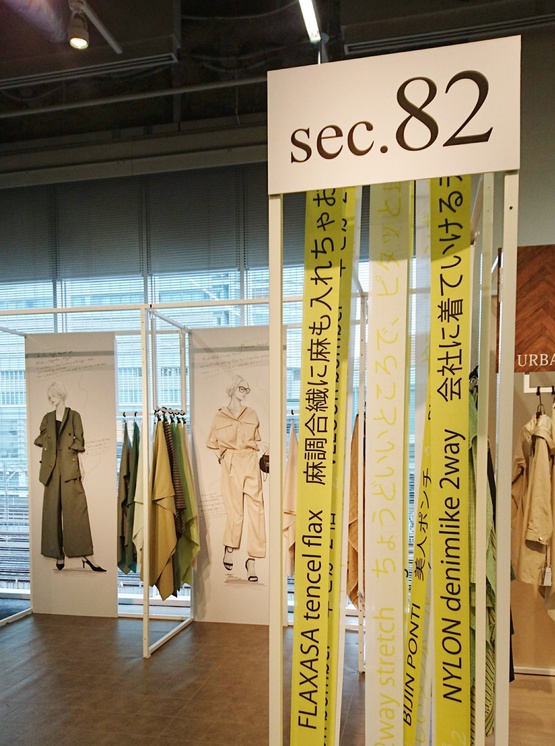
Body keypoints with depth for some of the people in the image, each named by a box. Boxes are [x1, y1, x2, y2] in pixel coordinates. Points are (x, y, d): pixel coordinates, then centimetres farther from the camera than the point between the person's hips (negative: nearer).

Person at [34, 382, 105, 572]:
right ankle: (58, 553, 9)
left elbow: (79, 441, 1)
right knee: (53, 510, 2)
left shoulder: (74, 415, 4)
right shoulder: (47, 418, 13)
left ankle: (85, 555, -7)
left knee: (76, 508, -7)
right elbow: (41, 439, 17)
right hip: (52, 468, 3)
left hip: (69, 466, -3)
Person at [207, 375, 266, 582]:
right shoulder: (219, 416, 6)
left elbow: (257, 441, 15)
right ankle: (229, 549, 28)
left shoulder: (252, 415, 11)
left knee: (256, 510, -7)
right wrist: (222, 453, 0)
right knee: (235, 511, 1)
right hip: (230, 466, -1)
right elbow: (212, 443, 14)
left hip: (251, 465, 2)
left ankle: (252, 560, -1)